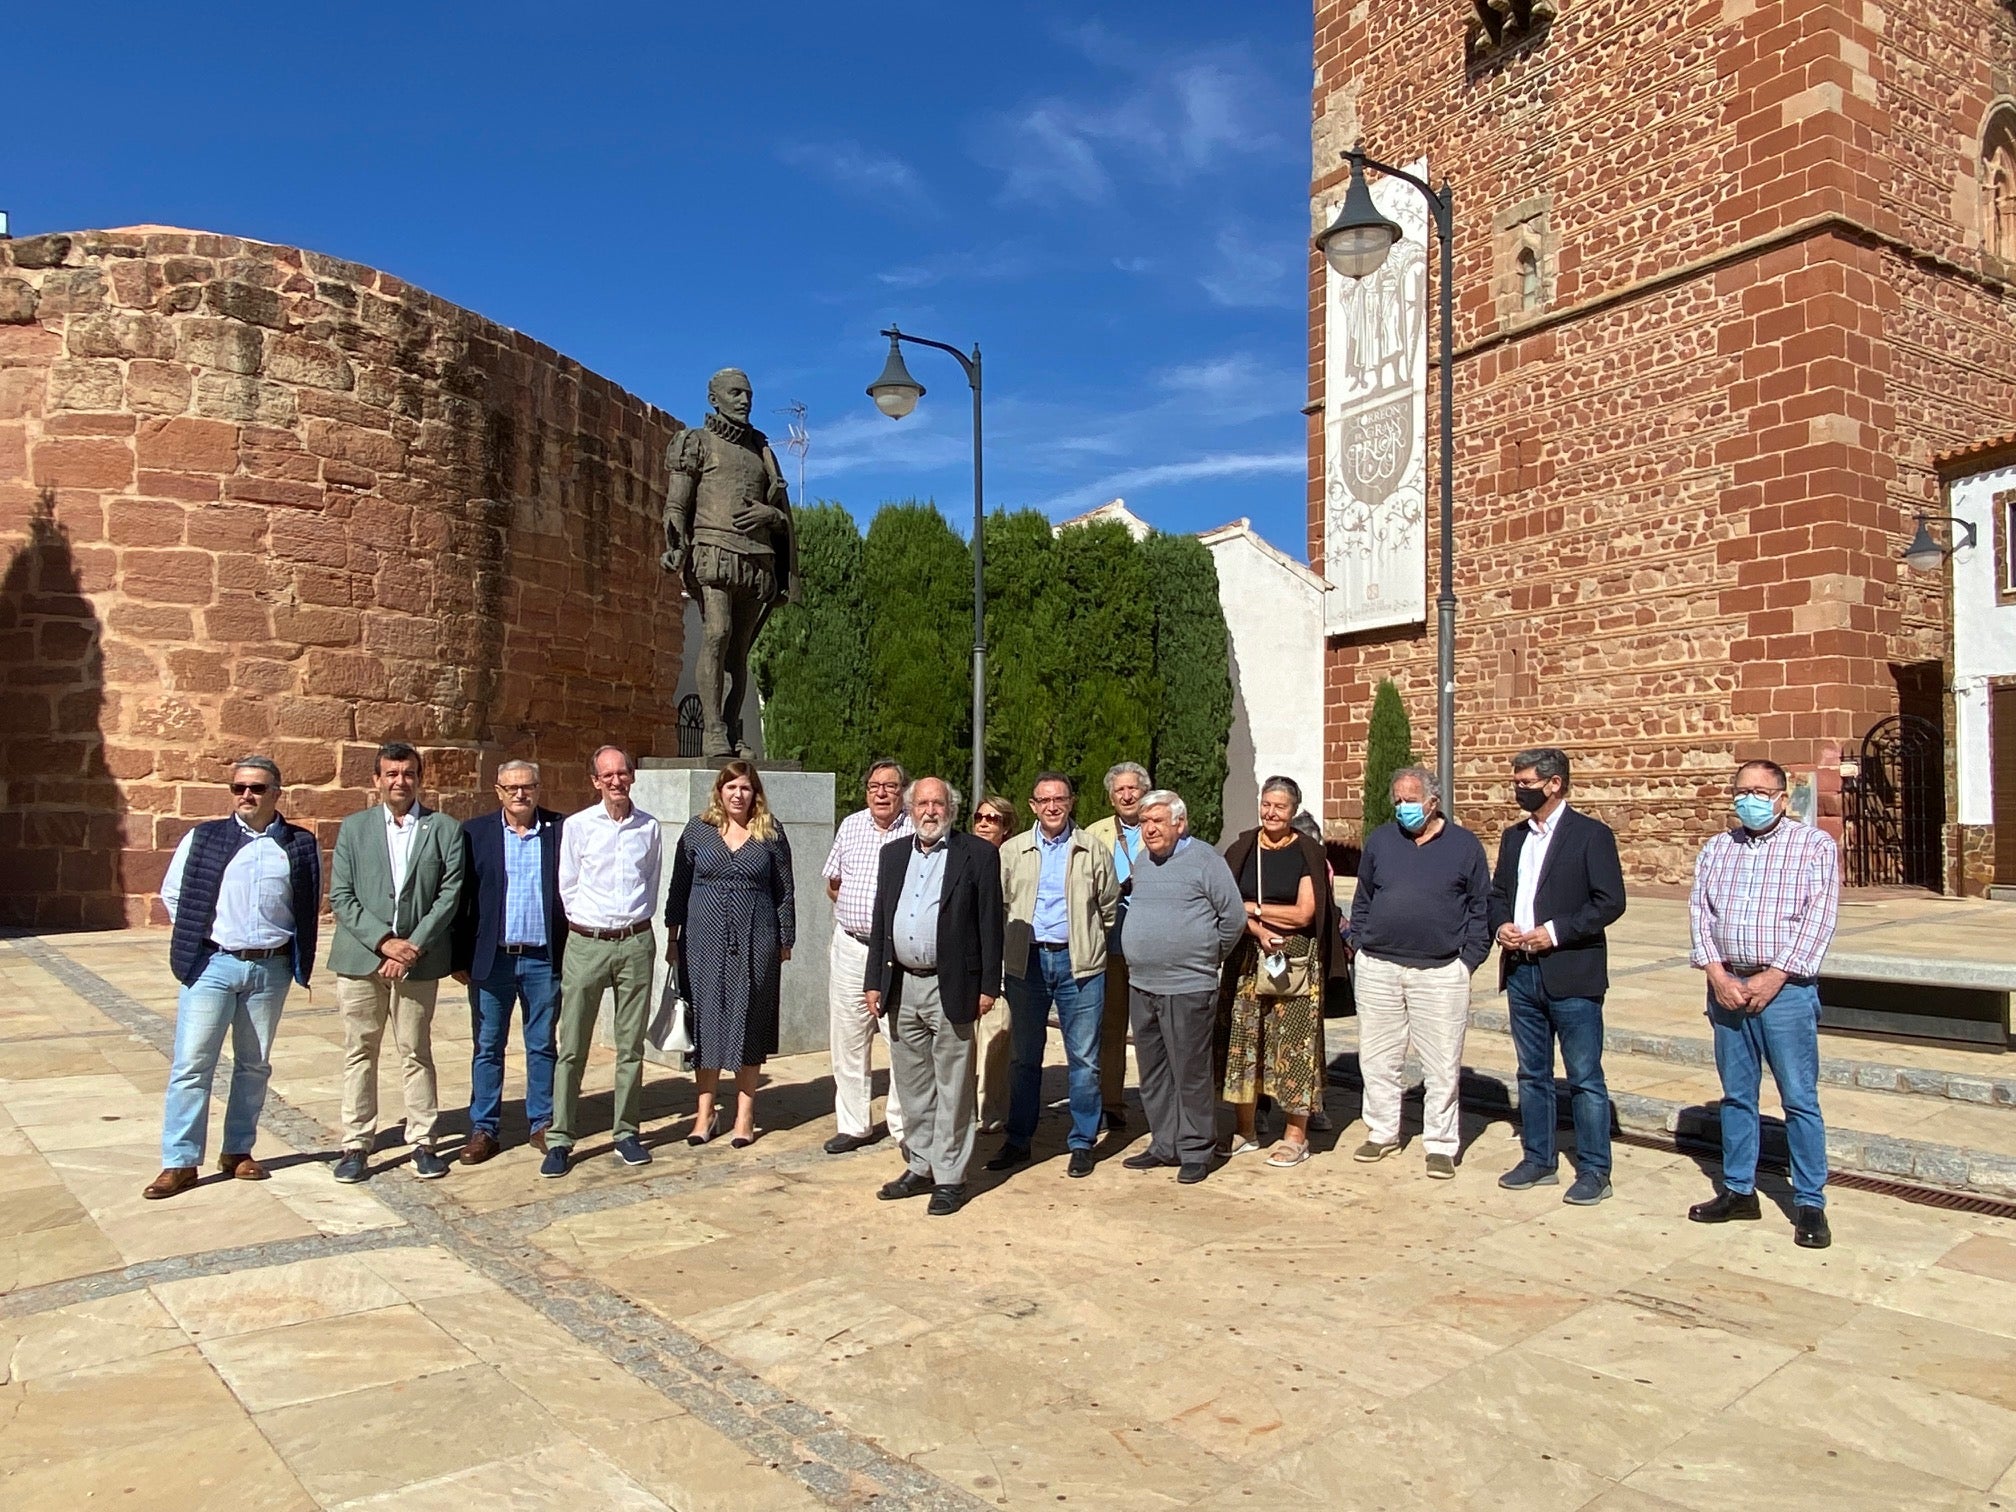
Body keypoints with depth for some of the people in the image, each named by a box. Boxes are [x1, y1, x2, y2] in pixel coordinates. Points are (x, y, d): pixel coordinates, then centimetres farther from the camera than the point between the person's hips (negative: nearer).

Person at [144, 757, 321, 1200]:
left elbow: (311, 906, 11)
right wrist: (197, 936, 4)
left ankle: (238, 1150, 23)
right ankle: (180, 1162, 6)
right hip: (213, 964, -1)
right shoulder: (203, 839, 1)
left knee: (255, 1064, 10)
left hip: (271, 968, 1)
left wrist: (294, 950, 4)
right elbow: (172, 893, 10)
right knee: (192, 1064, -2)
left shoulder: (301, 847, 1)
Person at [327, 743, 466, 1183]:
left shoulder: (445, 829, 3)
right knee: (359, 1052, 7)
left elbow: (450, 895, -2)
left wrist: (413, 946, -12)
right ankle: (356, 1145, 16)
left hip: (419, 960, -1)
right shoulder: (354, 827, 7)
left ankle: (423, 1142, 14)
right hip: (361, 958, 1)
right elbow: (341, 897, 0)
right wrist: (383, 941, -11)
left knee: (416, 1052, 6)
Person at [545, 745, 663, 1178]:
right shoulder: (577, 826, 0)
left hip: (635, 943, 2)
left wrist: (634, 921, 10)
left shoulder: (649, 827, 6)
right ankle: (560, 1139, 9)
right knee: (571, 1047, 1)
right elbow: (567, 887, 6)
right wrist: (588, 924, 8)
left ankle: (626, 1133, 17)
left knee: (631, 1045, 7)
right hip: (586, 943, -1)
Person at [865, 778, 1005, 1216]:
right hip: (901, 986, 5)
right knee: (912, 1086, 14)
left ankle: (949, 1177, 12)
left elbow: (990, 924, -5)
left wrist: (988, 986, -9)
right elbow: (880, 922, 13)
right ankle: (919, 1168, 26)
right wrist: (873, 981, 8)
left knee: (952, 1088, 2)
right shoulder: (893, 854, 12)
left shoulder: (978, 854, -3)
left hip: (951, 987, -5)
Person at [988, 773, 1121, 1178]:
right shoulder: (1012, 851, 6)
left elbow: (1109, 909, 8)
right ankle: (1018, 1140, 21)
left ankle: (1082, 1142, 16)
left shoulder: (1094, 852, 2)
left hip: (1079, 963, -1)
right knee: (1024, 1056, 11)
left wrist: (1090, 946, 5)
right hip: (1026, 961, 2)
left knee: (1084, 1058, 4)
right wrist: (1006, 946, 5)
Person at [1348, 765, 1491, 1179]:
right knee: (1377, 1058, 10)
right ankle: (1381, 1133, 25)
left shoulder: (1463, 844, 2)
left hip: (1441, 971, -2)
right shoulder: (1379, 840, 9)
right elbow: (1362, 899, 16)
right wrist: (1361, 944, 8)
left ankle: (1441, 1145, 15)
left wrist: (1470, 958, -2)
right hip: (1379, 968, 3)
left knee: (1442, 1065, 2)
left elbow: (1481, 906, 5)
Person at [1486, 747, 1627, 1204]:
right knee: (1532, 1074, 14)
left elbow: (1610, 901, -11)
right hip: (1521, 971, 6)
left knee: (1585, 1077, 1)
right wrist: (1501, 925, -2)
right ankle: (1537, 1159, 24)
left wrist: (1556, 931, -17)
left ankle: (1594, 1171, 11)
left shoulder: (1591, 835, -6)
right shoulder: (1514, 837, 14)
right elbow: (1497, 893, 19)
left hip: (1571, 974, -6)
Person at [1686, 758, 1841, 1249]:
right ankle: (1739, 1191, 21)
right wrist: (1718, 975, -7)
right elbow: (1699, 911, 5)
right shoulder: (1717, 849, 11)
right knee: (1736, 1095, 11)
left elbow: (1819, 918, -8)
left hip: (1785, 987, -4)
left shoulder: (1814, 845, -1)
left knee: (1799, 1099, 1)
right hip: (1726, 984, 4)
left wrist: (1773, 978, -13)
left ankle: (1809, 1204, 11)